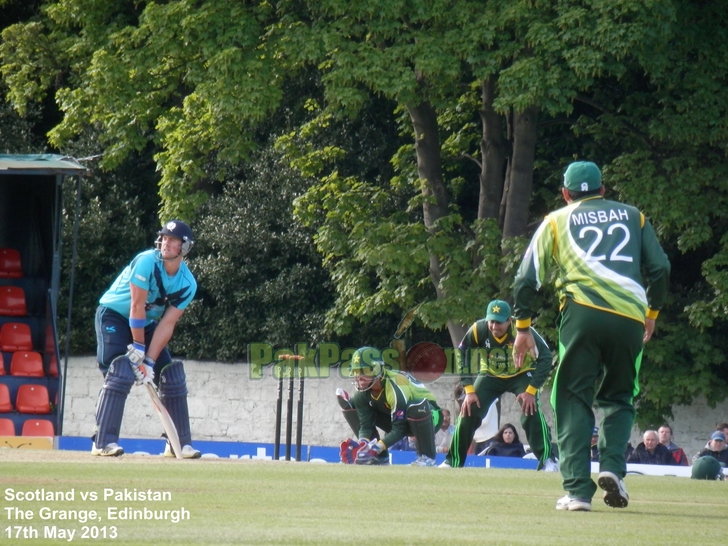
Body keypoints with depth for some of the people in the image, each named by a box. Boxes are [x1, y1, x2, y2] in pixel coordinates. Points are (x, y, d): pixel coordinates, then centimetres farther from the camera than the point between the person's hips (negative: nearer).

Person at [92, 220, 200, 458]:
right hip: (114, 316, -6)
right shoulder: (147, 262, -26)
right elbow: (137, 307, -25)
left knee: (173, 376, 1)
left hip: (146, 323, 6)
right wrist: (138, 349, -23)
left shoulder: (188, 284, -10)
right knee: (121, 372, -23)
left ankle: (180, 443, 10)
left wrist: (149, 362, -22)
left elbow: (167, 324, -15)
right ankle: (103, 441, -25)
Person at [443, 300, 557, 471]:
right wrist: (469, 391, -19)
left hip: (521, 375, -2)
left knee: (531, 410, -25)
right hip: (490, 376, 2)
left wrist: (531, 390, -29)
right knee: (469, 412, -8)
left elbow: (545, 357, -25)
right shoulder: (478, 330, -26)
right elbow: (462, 355, -14)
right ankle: (452, 462, 5)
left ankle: (547, 460, -18)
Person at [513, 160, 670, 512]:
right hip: (631, 318, 2)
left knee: (573, 401, 4)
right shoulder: (632, 216, 23)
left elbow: (527, 278, 11)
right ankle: (612, 466, -6)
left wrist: (522, 328, 18)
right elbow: (660, 269, 16)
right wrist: (652, 313, 28)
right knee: (618, 397, 18)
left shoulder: (557, 221, 18)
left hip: (583, 312, -2)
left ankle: (577, 489, -8)